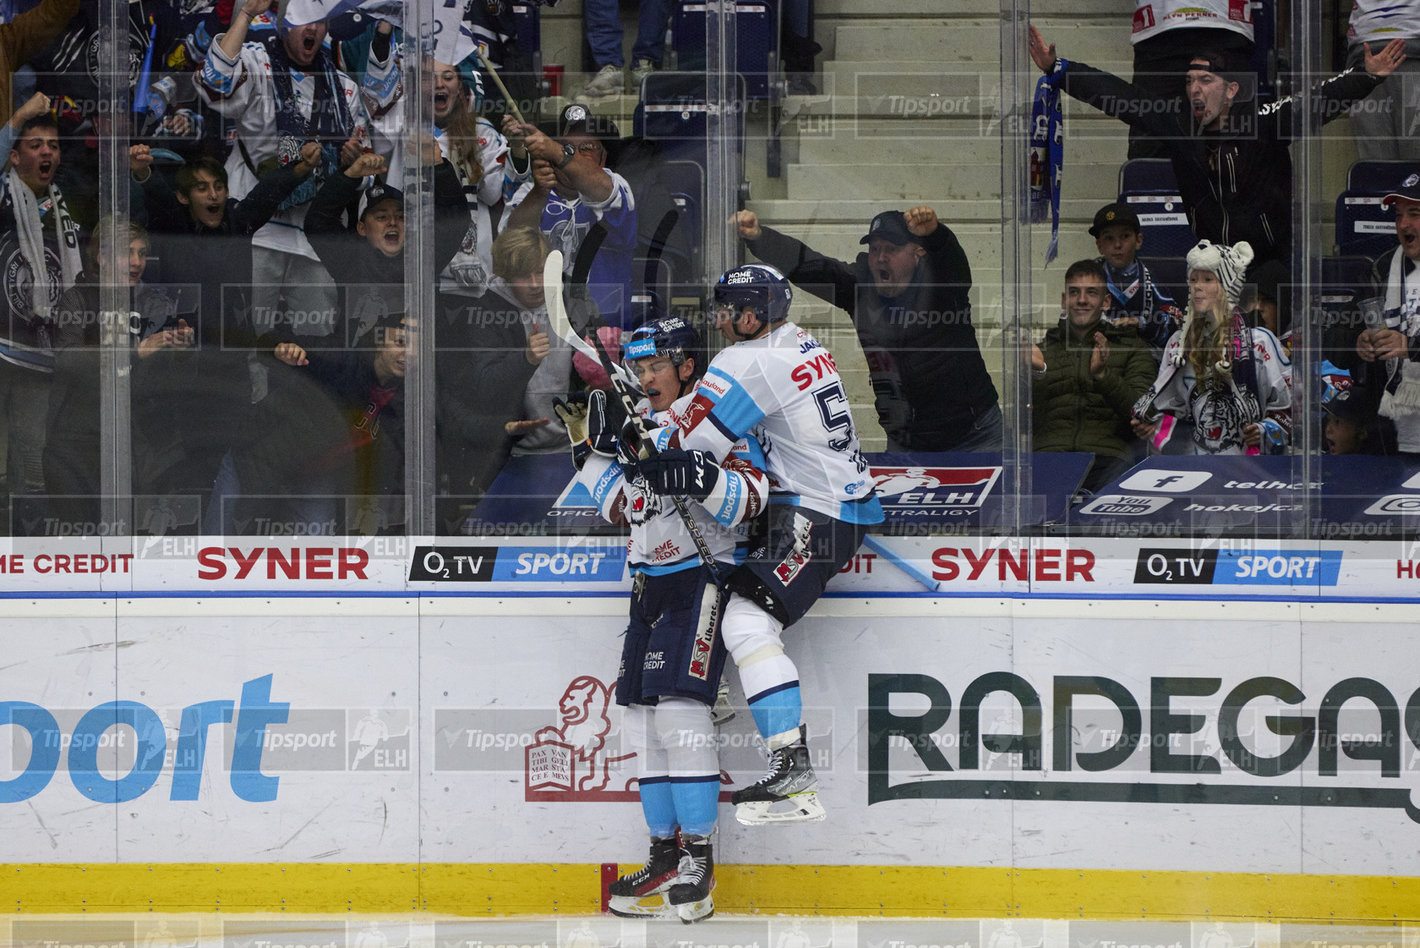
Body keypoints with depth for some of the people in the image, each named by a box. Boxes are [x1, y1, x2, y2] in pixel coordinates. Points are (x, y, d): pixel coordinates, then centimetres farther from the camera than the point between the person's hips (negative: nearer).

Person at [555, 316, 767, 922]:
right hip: (651, 578, 8)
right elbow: (622, 507, 12)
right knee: (643, 714, 6)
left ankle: (699, 856, -16)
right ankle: (665, 855, 12)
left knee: (680, 706, -18)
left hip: (703, 573, -8)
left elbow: (747, 503, -17)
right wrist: (593, 447, 4)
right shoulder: (639, 422, 14)